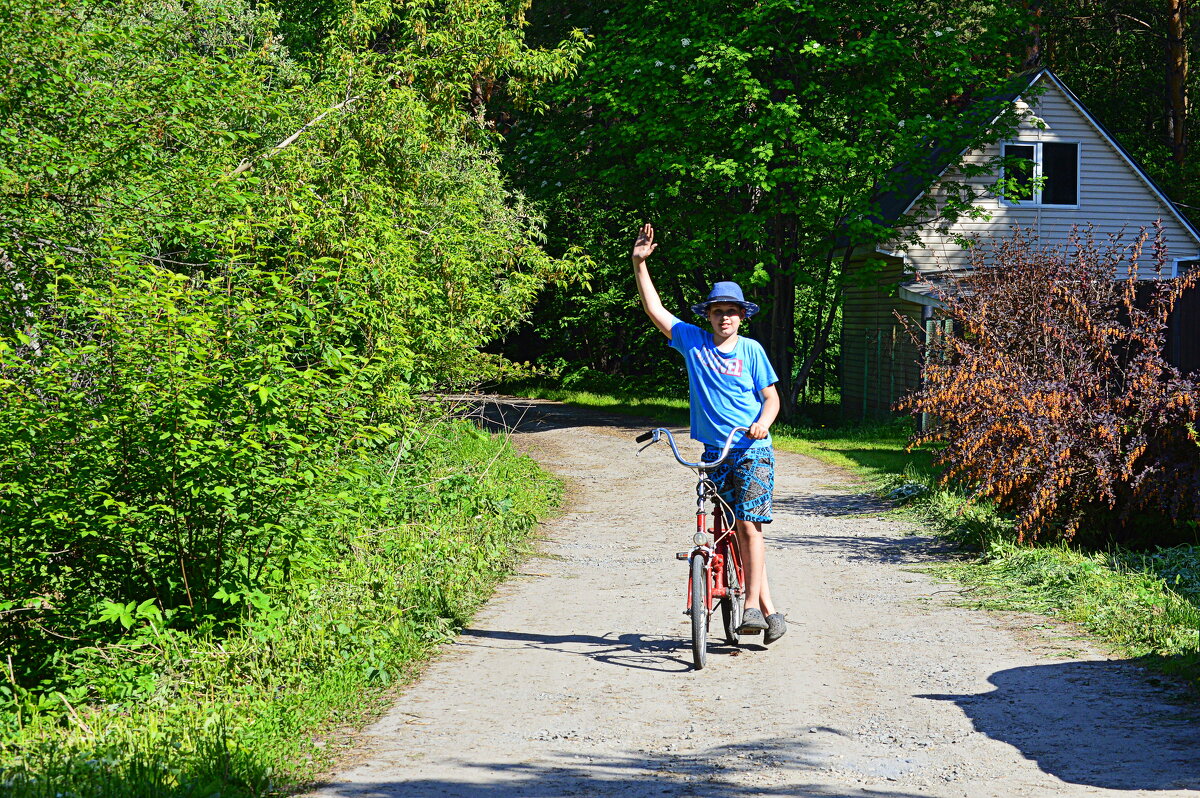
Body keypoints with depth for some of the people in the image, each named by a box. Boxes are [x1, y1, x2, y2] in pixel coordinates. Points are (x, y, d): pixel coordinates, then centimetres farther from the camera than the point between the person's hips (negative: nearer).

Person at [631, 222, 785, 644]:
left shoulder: (751, 350, 1)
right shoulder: (692, 341, 4)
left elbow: (771, 397, 3)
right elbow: (654, 309, 3)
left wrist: (764, 421, -18)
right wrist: (640, 263, -5)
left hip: (753, 451, -3)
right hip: (715, 454, 3)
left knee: (749, 526, -13)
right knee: (736, 531, 3)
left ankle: (752, 606, -9)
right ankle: (769, 610, 8)